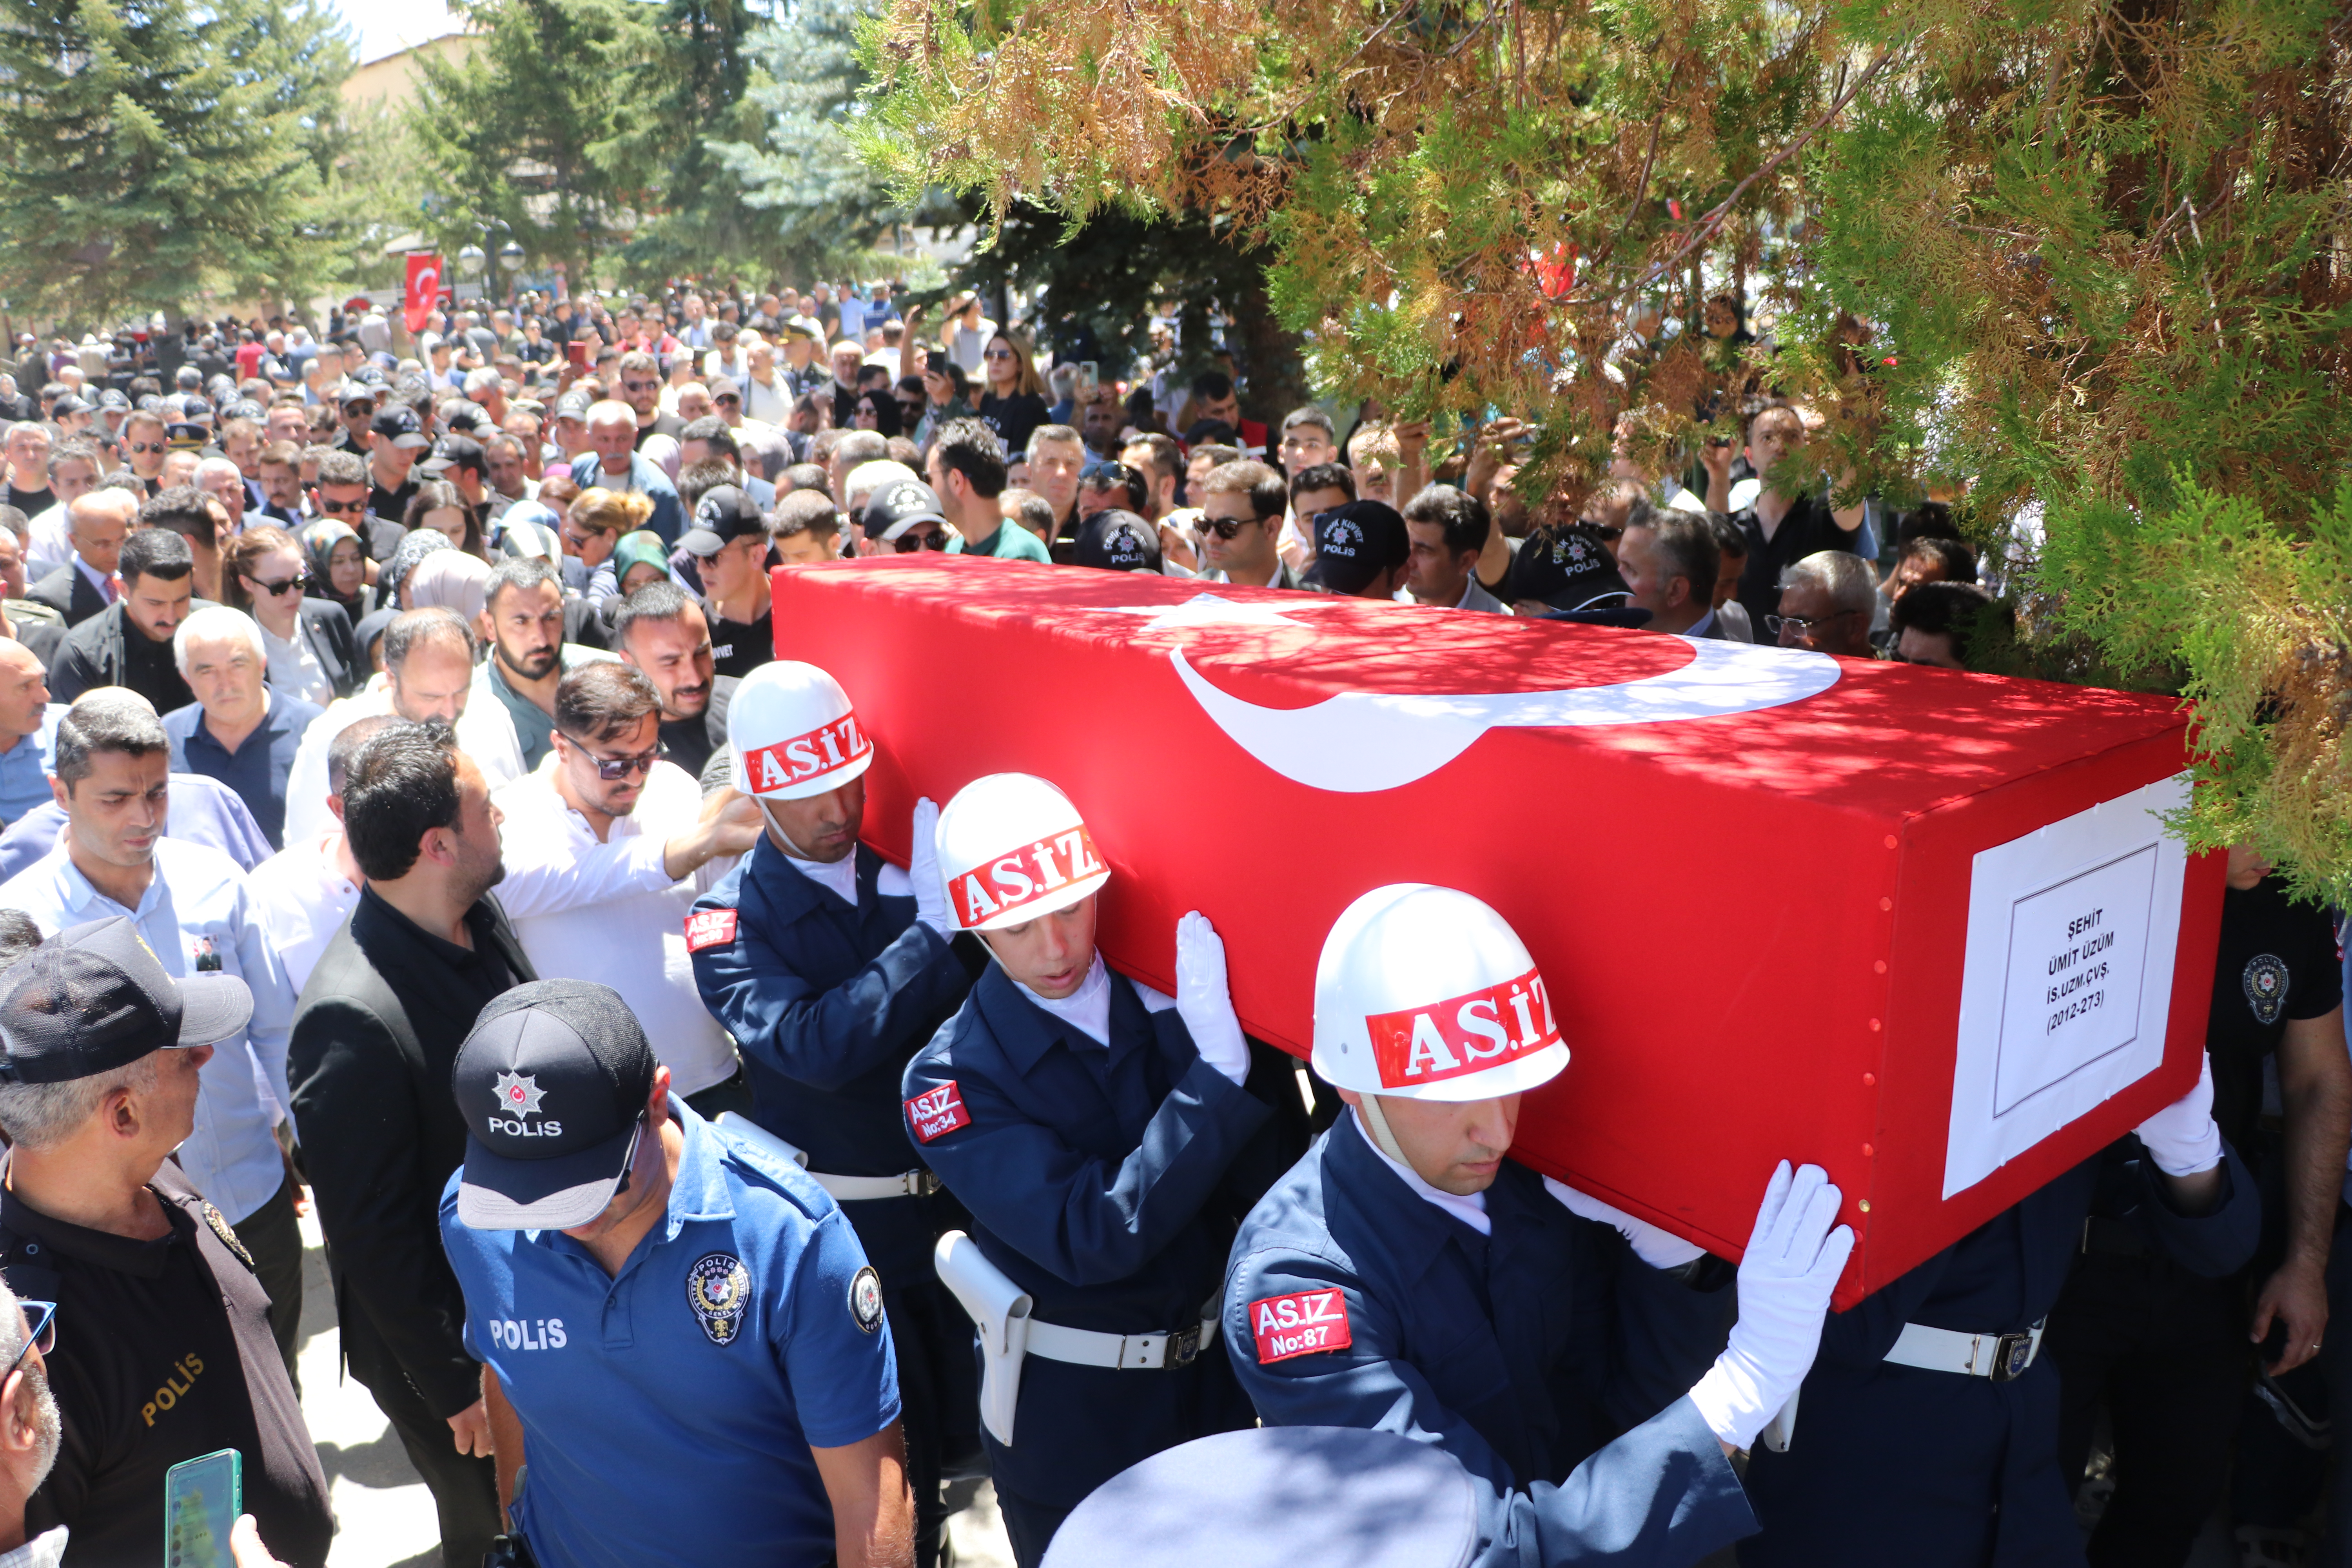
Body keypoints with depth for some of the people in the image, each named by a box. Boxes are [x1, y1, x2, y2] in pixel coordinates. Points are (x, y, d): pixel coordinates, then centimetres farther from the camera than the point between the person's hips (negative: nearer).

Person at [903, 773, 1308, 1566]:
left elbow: (1272, 1177, -10)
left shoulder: (1172, 996, -9)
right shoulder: (952, 1080, -18)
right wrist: (1214, 1075, -34)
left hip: (1212, 1375, 4)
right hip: (1071, 1415, -3)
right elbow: (1092, 1240, -28)